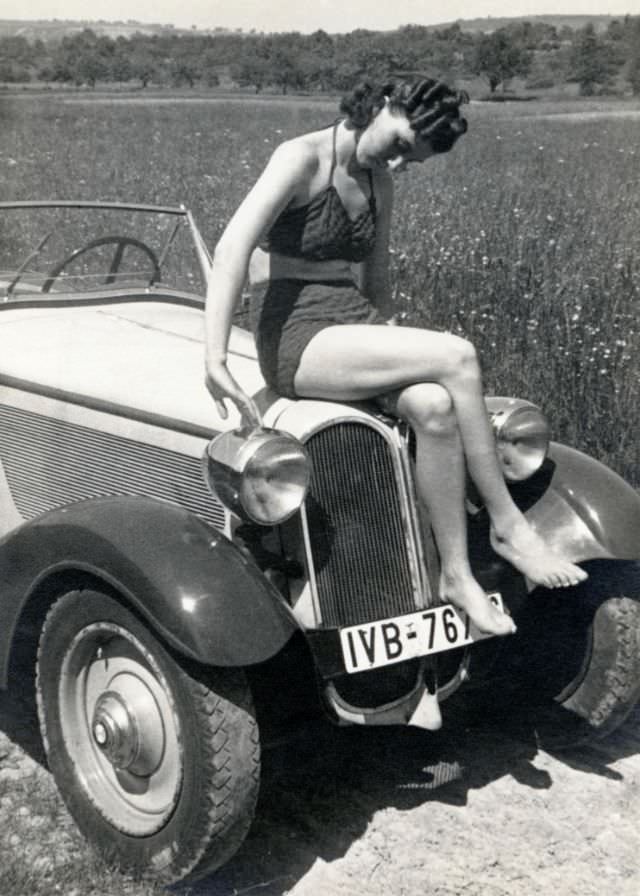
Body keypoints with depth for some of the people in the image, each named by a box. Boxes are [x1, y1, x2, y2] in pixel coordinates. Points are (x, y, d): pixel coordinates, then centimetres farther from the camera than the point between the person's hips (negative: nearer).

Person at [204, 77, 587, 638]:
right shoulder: (302, 158, -10)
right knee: (457, 357, -26)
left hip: (356, 326, 7)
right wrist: (216, 359, -34)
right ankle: (508, 526, -14)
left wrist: (391, 356, 9)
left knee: (434, 406, -28)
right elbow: (233, 246, -24)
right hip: (296, 340, -6)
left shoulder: (379, 182, 13)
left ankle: (457, 575, -19)